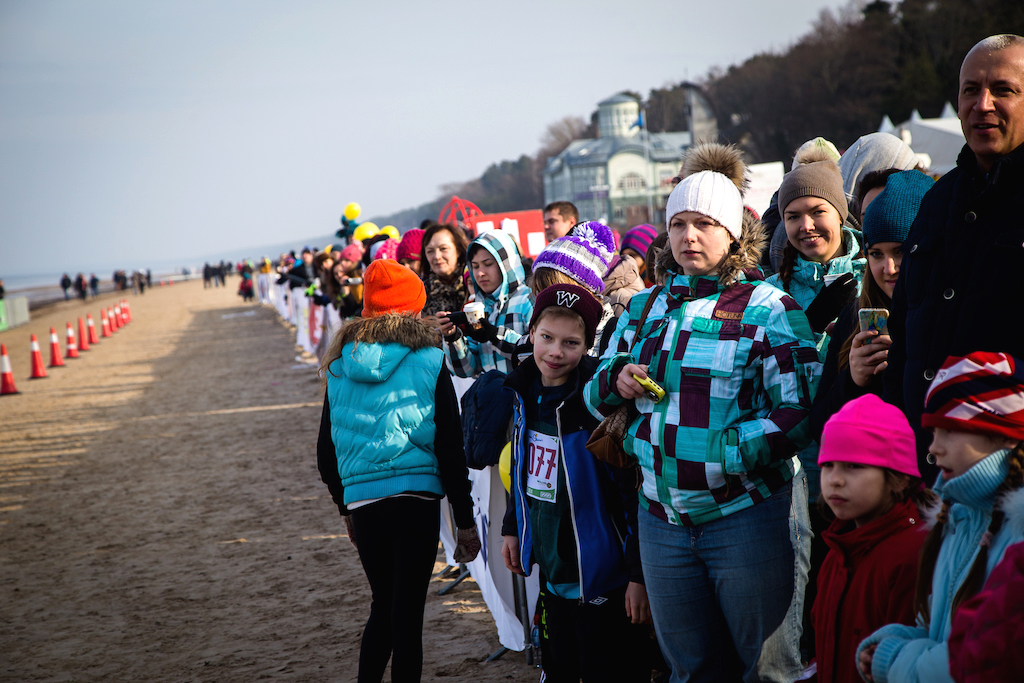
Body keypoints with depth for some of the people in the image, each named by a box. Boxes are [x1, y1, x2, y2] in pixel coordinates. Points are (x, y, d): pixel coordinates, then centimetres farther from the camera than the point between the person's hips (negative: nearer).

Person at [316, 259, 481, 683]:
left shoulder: (340, 366, 8)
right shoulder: (429, 362, -2)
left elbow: (326, 451, 13)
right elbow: (451, 449, -3)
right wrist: (465, 520, 3)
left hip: (362, 501, 3)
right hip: (416, 498, -3)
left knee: (383, 605, 20)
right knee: (407, 613, 1)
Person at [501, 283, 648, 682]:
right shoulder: (527, 392, 3)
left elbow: (637, 491, -19)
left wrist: (640, 574, -20)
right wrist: (512, 528, 21)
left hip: (599, 576, -7)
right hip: (552, 569, 7)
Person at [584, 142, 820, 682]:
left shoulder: (767, 308, -6)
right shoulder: (644, 308, 11)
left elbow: (801, 411, -13)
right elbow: (595, 398, 18)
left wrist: (720, 454, -22)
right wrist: (617, 380, -4)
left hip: (747, 513, -5)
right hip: (662, 517, 5)